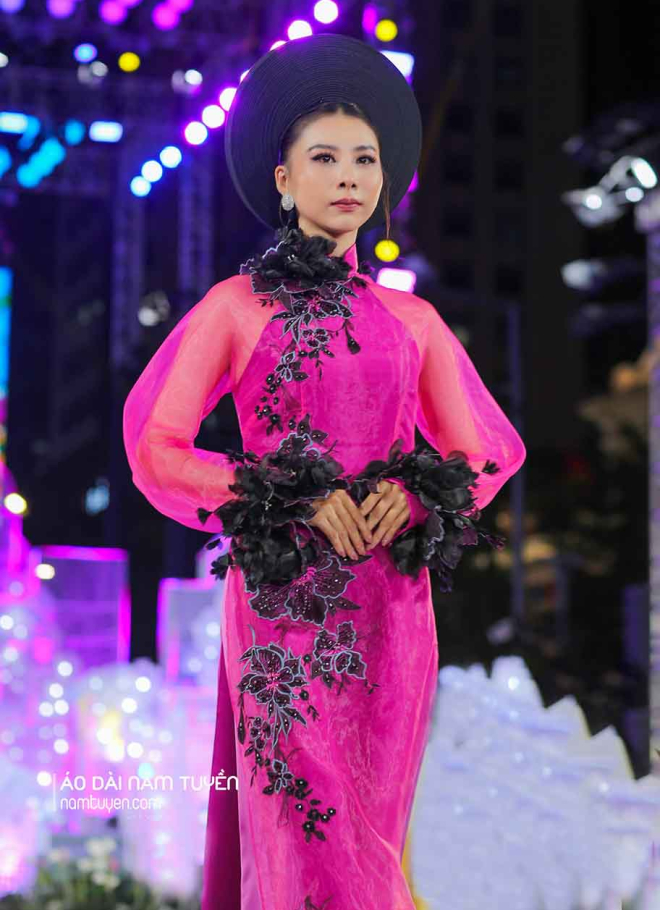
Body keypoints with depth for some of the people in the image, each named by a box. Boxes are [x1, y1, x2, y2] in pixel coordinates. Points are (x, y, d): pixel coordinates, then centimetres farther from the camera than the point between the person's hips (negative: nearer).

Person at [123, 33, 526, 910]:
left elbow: (486, 448, 16)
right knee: (306, 824, -5)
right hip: (281, 598, -3)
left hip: (391, 601, 3)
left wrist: (413, 493, -6)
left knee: (374, 823, 6)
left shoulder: (412, 320, 13)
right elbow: (154, 446, -3)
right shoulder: (236, 306, 4)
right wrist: (295, 500, -13)